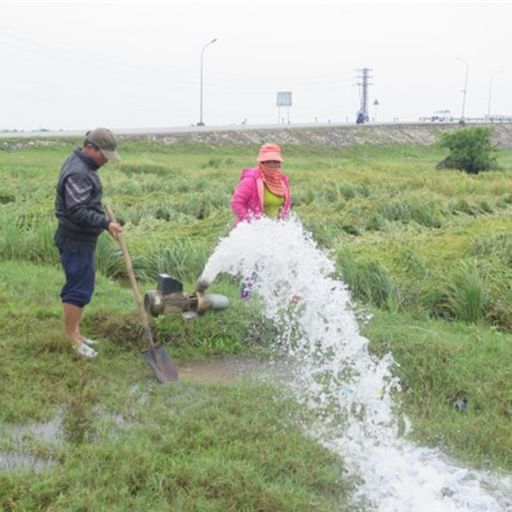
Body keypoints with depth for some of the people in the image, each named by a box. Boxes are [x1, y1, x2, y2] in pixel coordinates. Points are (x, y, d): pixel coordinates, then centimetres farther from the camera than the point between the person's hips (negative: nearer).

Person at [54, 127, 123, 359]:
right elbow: (78, 212, -28)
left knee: (81, 286, 17)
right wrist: (106, 224, -27)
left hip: (81, 239, 11)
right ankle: (72, 336, 10)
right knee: (79, 288, -2)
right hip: (75, 241, -11)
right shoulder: (78, 174, -23)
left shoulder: (82, 164, 11)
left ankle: (74, 331, 28)